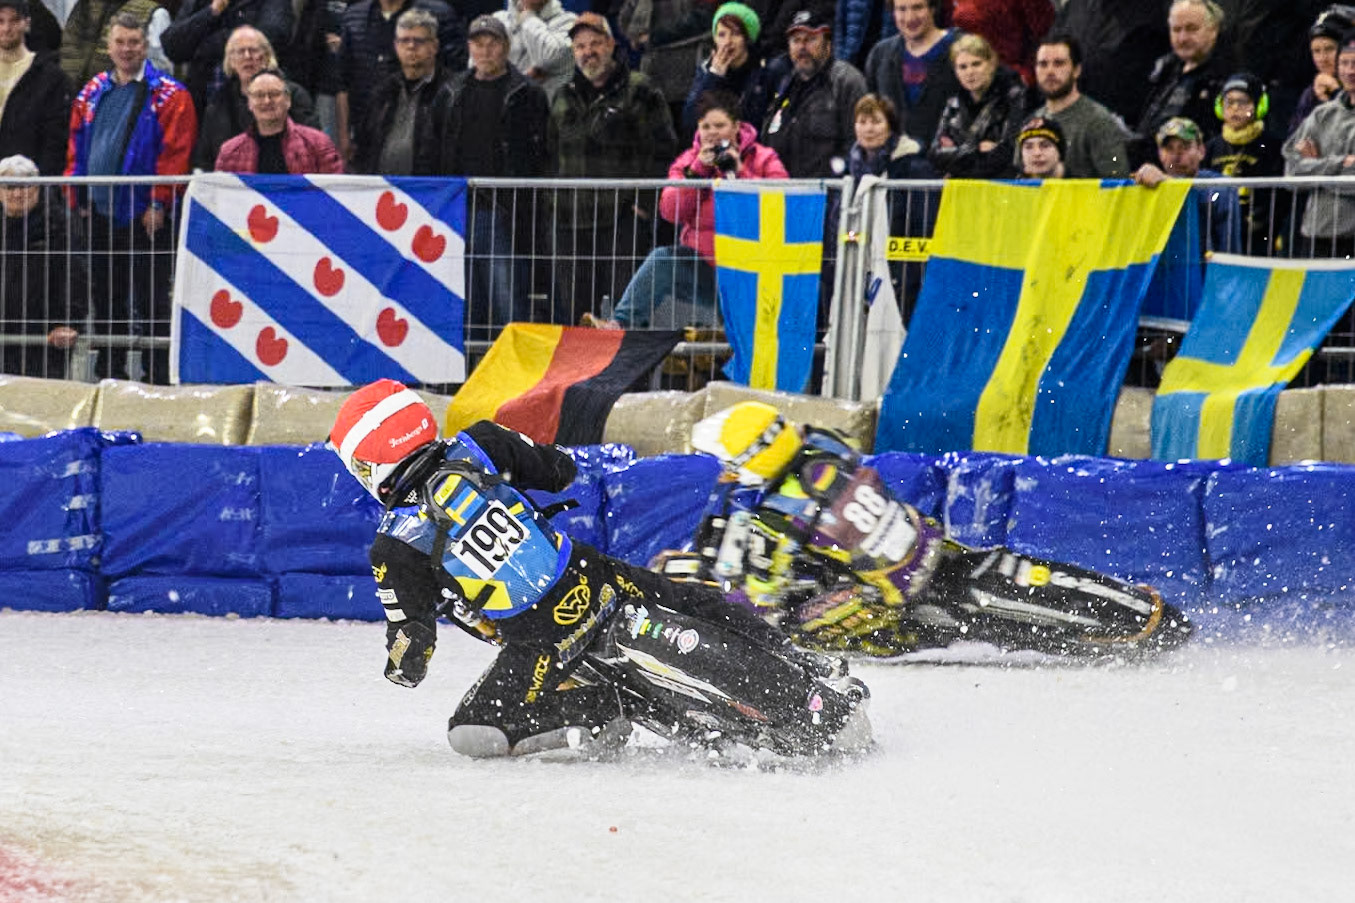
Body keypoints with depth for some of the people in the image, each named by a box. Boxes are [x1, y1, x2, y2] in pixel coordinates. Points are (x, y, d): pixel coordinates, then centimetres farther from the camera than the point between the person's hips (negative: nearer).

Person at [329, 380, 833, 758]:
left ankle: (598, 717, -5)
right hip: (595, 584, 5)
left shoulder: (398, 546, -12)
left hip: (547, 643, -5)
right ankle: (807, 671, 26)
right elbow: (561, 472, 14)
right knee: (693, 603, 27)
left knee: (472, 732, 10)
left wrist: (404, 669, 14)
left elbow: (411, 646, -8)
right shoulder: (478, 445, -3)